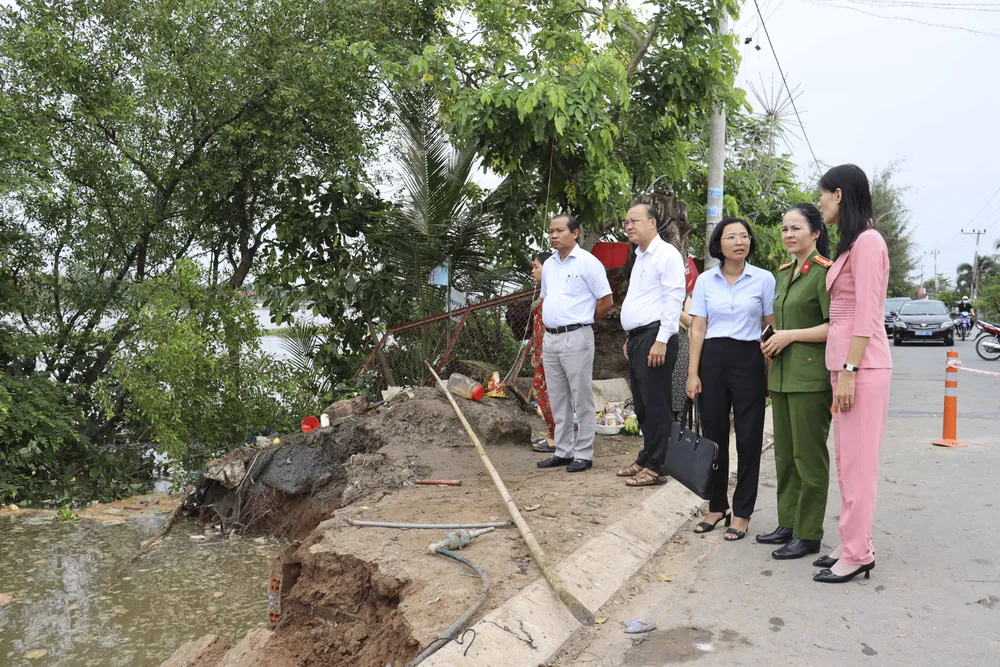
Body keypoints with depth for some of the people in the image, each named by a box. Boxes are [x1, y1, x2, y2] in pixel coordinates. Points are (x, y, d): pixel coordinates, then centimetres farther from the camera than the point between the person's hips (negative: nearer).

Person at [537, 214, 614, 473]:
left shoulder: (588, 262, -8)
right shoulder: (548, 265, 14)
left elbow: (606, 301, -8)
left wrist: (582, 321, 3)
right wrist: (545, 335, 17)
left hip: (575, 338, -7)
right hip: (550, 338, 7)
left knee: (581, 400, -1)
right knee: (558, 401, 12)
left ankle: (584, 454, 7)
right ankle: (563, 452, 22)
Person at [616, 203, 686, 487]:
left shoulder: (667, 254, -8)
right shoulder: (640, 257, 20)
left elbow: (674, 298, -16)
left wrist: (661, 340, -20)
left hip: (655, 339, -9)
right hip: (638, 338, 9)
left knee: (655, 406, -4)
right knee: (642, 405, 15)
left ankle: (657, 468, 2)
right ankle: (646, 459, 25)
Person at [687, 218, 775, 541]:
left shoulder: (764, 279, 0)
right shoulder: (705, 281, 4)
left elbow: (773, 329, 2)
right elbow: (697, 329, 4)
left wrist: (772, 372, -3)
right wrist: (693, 373, -2)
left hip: (749, 360, -2)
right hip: (713, 359, 2)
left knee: (748, 438, 2)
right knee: (714, 435, 8)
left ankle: (742, 512, 14)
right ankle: (717, 506, 23)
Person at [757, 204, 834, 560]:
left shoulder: (824, 272, -10)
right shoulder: (784, 273, 16)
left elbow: (835, 327, -17)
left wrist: (790, 336, -15)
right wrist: (772, 343, 12)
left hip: (811, 377, -9)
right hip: (782, 374, 9)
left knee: (808, 456, -1)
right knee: (784, 453, 14)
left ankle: (809, 534, 9)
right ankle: (788, 523, 25)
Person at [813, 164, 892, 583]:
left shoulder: (867, 241, -12)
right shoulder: (850, 244, 16)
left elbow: (866, 314, -17)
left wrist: (849, 371, -19)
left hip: (862, 367, -10)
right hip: (845, 364, 10)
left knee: (857, 463, -3)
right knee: (847, 462, 13)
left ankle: (857, 556, 6)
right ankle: (854, 545, 22)